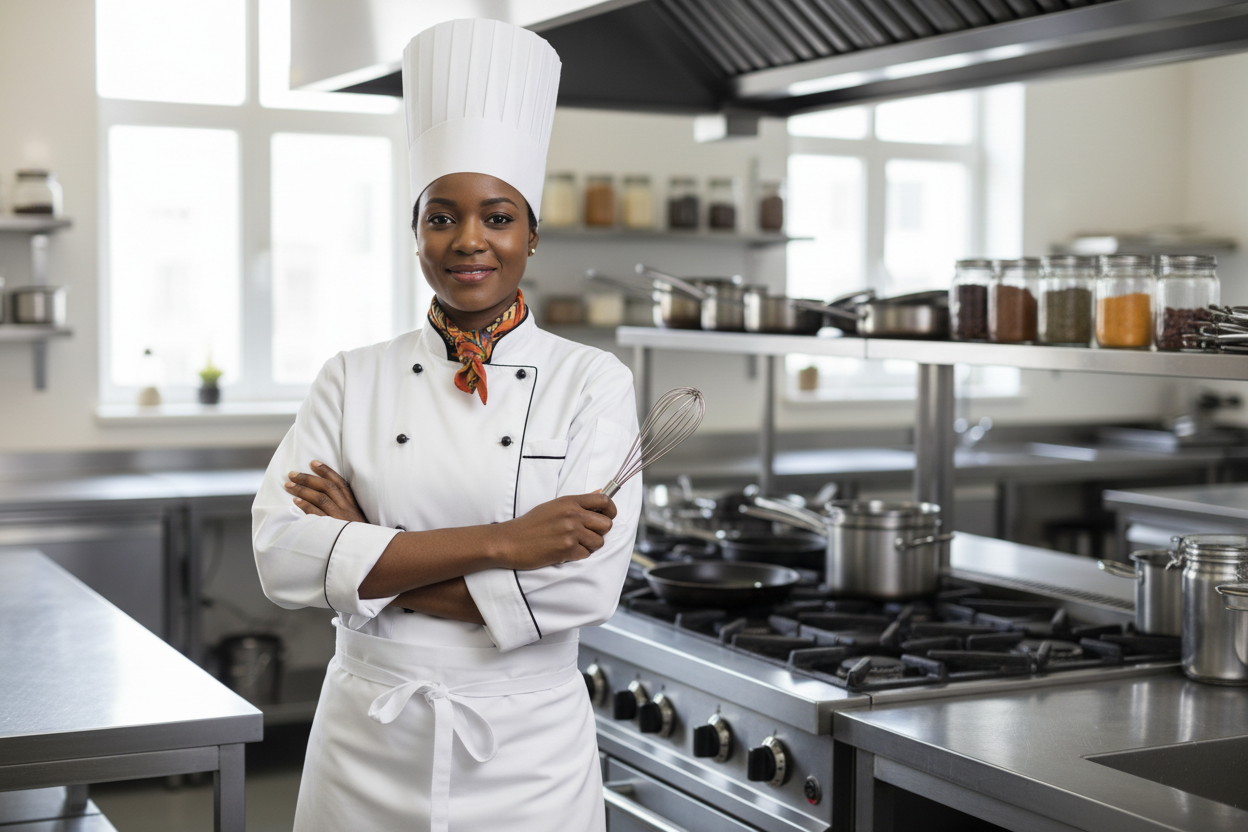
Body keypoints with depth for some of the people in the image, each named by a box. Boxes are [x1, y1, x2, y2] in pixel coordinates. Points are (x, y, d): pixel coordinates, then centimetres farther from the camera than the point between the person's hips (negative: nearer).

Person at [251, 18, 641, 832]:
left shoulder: (593, 382, -6)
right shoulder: (353, 380, 0)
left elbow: (585, 583, -17)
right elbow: (282, 552, -13)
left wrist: (366, 556, -15)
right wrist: (499, 542, -20)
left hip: (528, 755, -1)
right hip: (366, 749, 2)